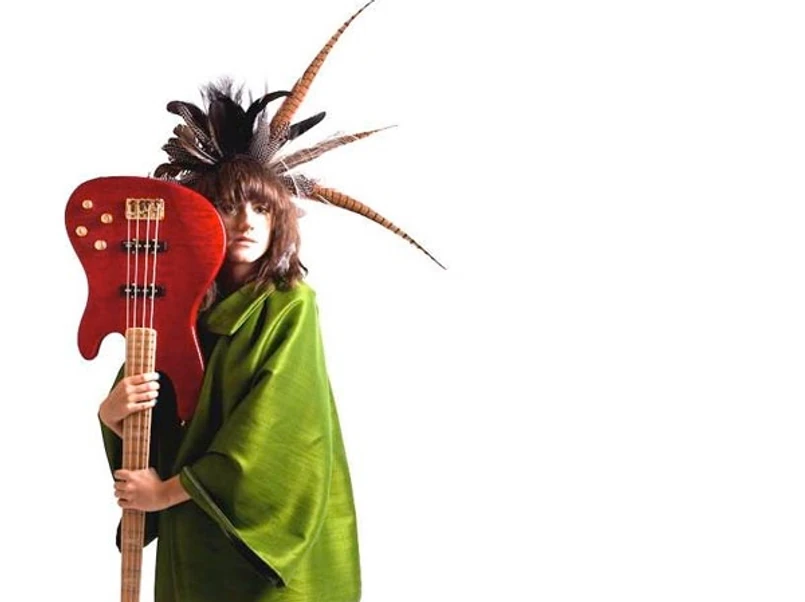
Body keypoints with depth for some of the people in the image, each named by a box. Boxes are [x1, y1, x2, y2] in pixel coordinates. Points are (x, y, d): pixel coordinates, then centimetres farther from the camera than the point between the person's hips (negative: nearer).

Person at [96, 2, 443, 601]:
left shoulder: (291, 307, -12)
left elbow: (272, 427, -19)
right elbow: (151, 422, 5)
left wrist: (171, 489, -16)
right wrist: (112, 412, -17)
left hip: (269, 535, -4)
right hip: (189, 537, 5)